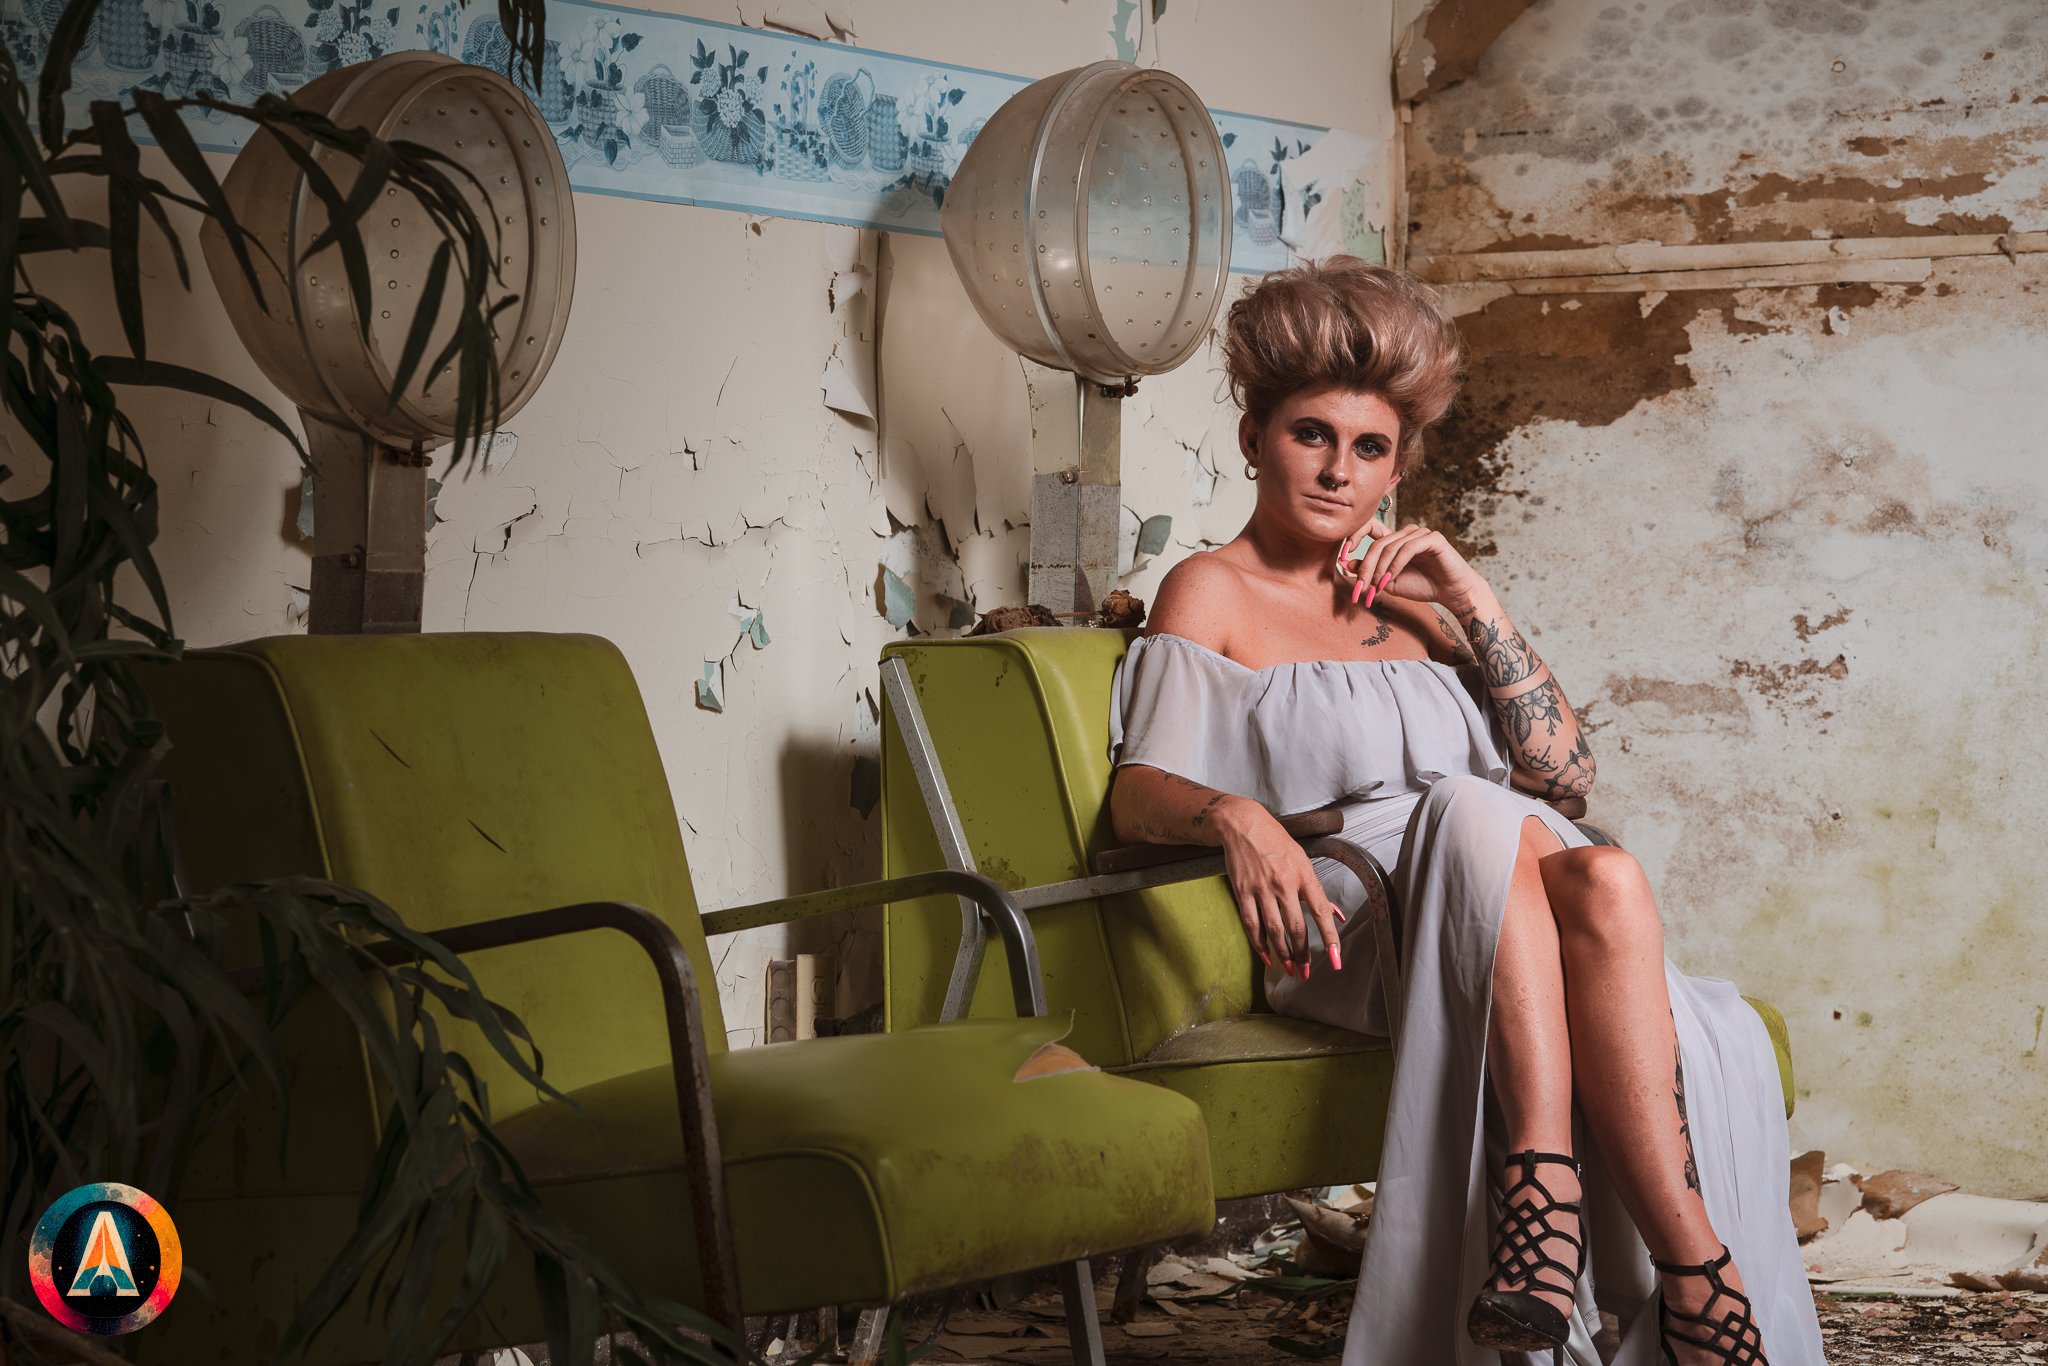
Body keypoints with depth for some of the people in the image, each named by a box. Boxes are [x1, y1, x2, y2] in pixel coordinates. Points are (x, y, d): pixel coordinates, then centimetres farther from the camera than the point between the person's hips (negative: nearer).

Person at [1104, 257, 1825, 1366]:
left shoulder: (1411, 599, 27)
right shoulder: (1213, 593, 13)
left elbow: (1567, 771, 17)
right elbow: (1137, 794, -2)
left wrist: (1470, 601, 7)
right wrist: (1238, 818, -26)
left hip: (1502, 912, 4)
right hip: (1345, 921, -4)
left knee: (1604, 879, -33)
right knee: (1474, 815, -38)